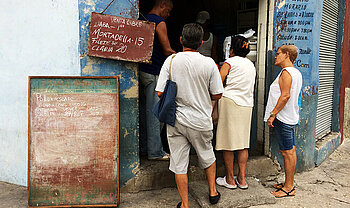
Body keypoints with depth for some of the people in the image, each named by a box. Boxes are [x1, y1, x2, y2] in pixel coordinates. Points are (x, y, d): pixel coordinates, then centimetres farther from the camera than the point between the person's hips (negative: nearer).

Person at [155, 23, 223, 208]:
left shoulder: (171, 61, -8)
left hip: (176, 119, 0)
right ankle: (212, 191, 39)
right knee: (207, 156, 23)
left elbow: (160, 92, -8)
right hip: (201, 121, 0)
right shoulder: (208, 63, -9)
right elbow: (217, 95, -4)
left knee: (179, 164, 10)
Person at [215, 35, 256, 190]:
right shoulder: (251, 64, 17)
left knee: (227, 142, 2)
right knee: (243, 142, 9)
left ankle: (230, 179, 9)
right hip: (247, 105, 6)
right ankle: (242, 179, 14)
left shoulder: (230, 62, -3)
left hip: (230, 102, -6)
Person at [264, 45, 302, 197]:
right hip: (291, 117, 10)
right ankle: (289, 184, 22)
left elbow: (285, 95, -22)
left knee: (287, 152, -5)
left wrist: (272, 114, -19)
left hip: (283, 118, -10)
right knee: (290, 151, 13)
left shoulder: (286, 72, -13)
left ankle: (288, 188, 3)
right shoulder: (297, 73, 17)